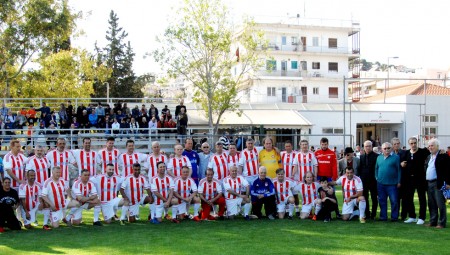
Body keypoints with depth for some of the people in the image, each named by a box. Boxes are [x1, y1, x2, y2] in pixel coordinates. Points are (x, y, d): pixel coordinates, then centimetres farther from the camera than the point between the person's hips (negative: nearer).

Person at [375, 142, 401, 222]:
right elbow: (376, 168, 19)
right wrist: (377, 177, 9)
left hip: (392, 183, -4)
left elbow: (399, 170, -4)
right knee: (382, 200, 9)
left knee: (394, 201, -2)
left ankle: (394, 217, 8)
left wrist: (398, 181, -6)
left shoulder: (396, 157, -4)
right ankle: (383, 216, 18)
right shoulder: (379, 157, 10)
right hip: (380, 183, 4)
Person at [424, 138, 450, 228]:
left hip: (438, 183, -8)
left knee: (440, 204, -4)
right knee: (431, 204, 12)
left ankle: (442, 223, 2)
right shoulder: (428, 157, 17)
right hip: (429, 183, 8)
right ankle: (433, 221, 19)